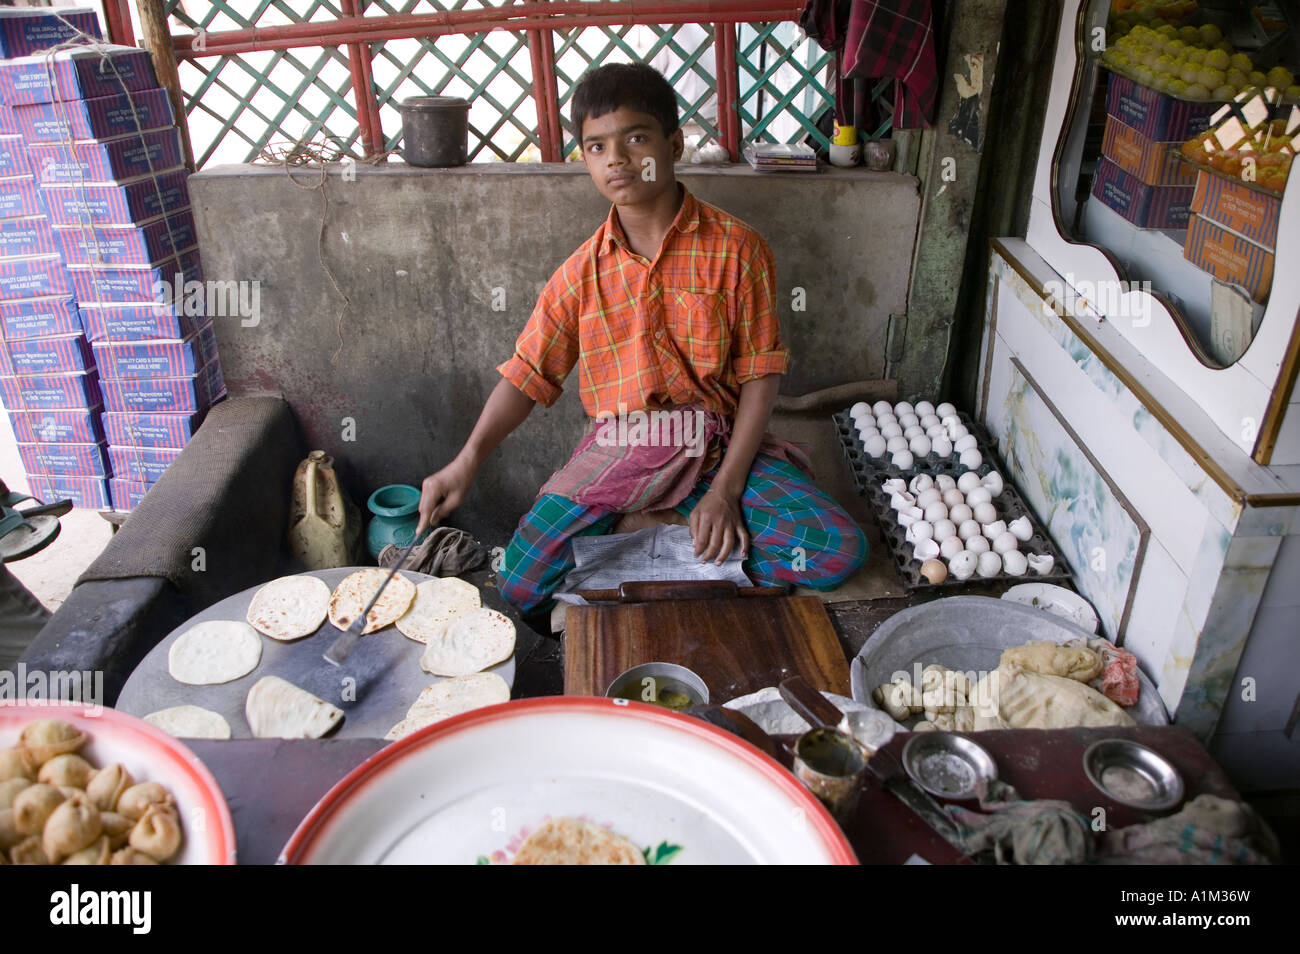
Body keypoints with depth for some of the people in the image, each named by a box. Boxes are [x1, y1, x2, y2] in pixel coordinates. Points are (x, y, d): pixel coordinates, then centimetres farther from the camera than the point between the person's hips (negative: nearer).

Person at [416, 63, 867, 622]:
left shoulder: (734, 249, -3)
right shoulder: (582, 272, 4)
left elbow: (760, 373, -4)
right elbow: (528, 373, 3)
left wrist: (725, 489, -13)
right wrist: (468, 461, -13)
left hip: (717, 444, 0)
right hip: (617, 447, 1)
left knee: (839, 550, -21)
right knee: (519, 584, -15)